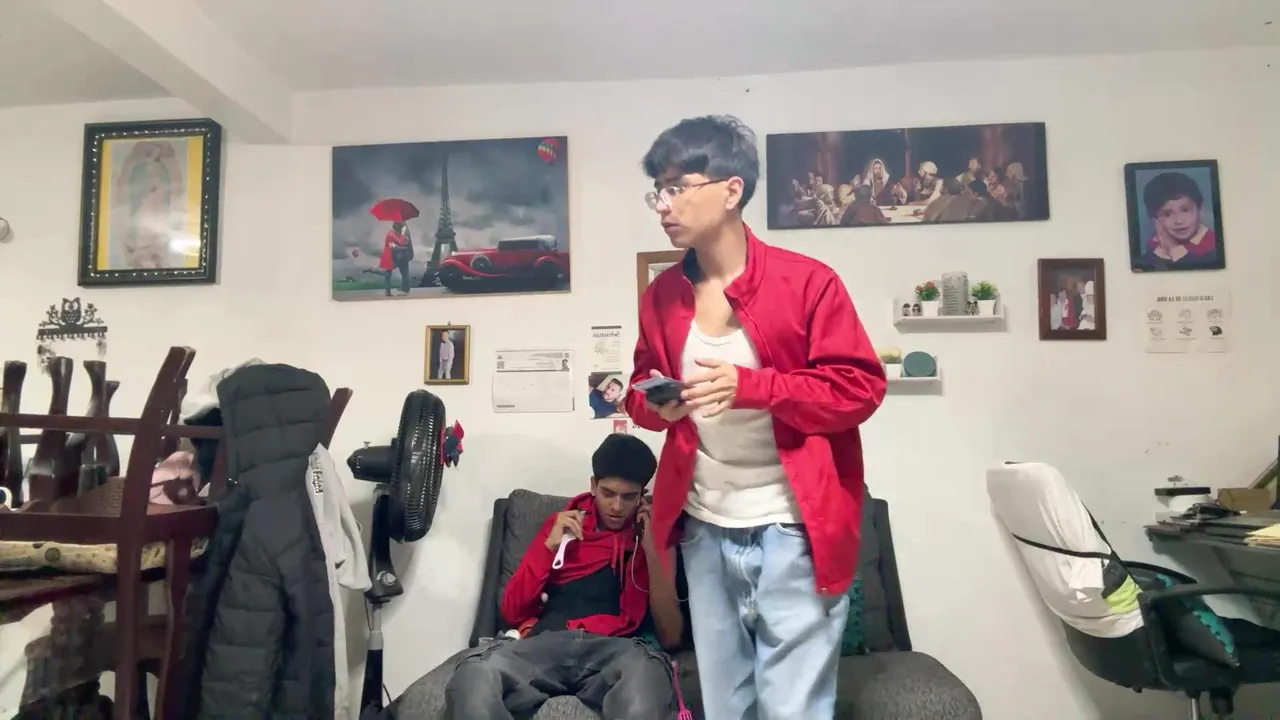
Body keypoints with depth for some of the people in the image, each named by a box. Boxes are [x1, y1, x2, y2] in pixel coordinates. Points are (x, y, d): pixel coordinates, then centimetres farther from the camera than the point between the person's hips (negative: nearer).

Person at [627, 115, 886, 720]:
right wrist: (653, 404, -9)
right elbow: (641, 391, 16)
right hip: (704, 532, 5)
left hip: (794, 531, -5)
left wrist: (750, 386, -24)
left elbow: (861, 388, -12)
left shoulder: (807, 282, -11)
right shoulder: (660, 296, 5)